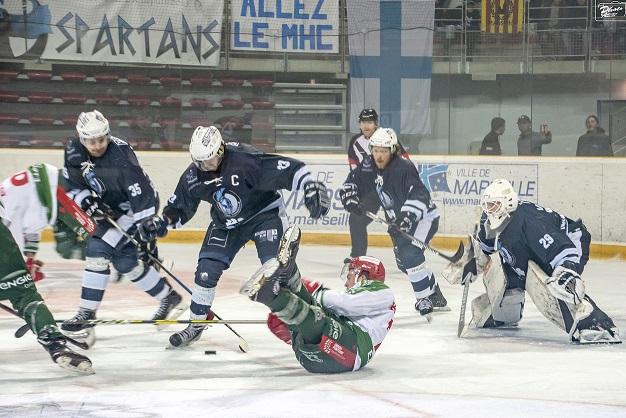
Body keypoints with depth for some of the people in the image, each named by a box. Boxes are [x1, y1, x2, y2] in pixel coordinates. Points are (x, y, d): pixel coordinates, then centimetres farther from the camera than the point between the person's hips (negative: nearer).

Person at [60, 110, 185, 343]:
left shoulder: (119, 154, -28)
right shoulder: (74, 151, -8)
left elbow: (139, 189, -32)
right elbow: (71, 186, 2)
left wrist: (147, 222, -37)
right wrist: (85, 200, -18)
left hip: (132, 207, -8)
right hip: (108, 208, 8)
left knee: (98, 250, -20)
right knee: (125, 262, 9)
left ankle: (86, 315, -17)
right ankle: (169, 298, 28)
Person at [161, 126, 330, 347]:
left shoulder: (244, 159, -31)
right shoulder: (193, 177, -12)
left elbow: (287, 169, -34)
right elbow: (180, 206, 5)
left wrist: (311, 188, -45)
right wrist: (166, 219, -13)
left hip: (264, 213, -5)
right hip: (226, 223, 5)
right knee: (206, 270, -3)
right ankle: (196, 325, 15)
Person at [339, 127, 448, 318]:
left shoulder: (403, 168, -28)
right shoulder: (368, 166, -6)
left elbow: (419, 195, -37)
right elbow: (352, 181, 6)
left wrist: (407, 216, -49)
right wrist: (349, 198, -14)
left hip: (423, 216, -9)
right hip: (398, 220, 9)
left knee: (410, 254, -27)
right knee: (403, 261, 14)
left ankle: (425, 299, -18)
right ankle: (434, 294, 33)